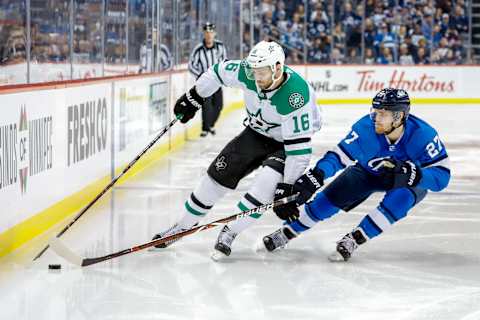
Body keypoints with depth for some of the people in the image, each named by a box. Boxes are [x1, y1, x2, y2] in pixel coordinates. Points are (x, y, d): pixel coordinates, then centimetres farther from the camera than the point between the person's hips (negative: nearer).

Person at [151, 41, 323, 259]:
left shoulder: (295, 96, -38)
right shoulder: (248, 73, -22)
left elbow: (299, 147, -35)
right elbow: (219, 71, 0)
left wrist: (287, 186, -33)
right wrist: (194, 97, 8)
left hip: (285, 143, -5)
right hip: (256, 133, 5)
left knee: (269, 180, -31)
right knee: (218, 173, -1)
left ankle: (230, 233, -16)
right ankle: (182, 227, 14)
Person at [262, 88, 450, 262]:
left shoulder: (422, 135, -34)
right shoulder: (365, 128, -29)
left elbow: (442, 175, -32)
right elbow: (338, 156, -27)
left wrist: (413, 174, -51)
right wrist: (315, 176, -45)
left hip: (409, 183, -2)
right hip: (369, 172, 2)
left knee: (401, 197, -34)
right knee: (332, 197, -14)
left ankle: (353, 240, -26)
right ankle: (286, 232, 1)